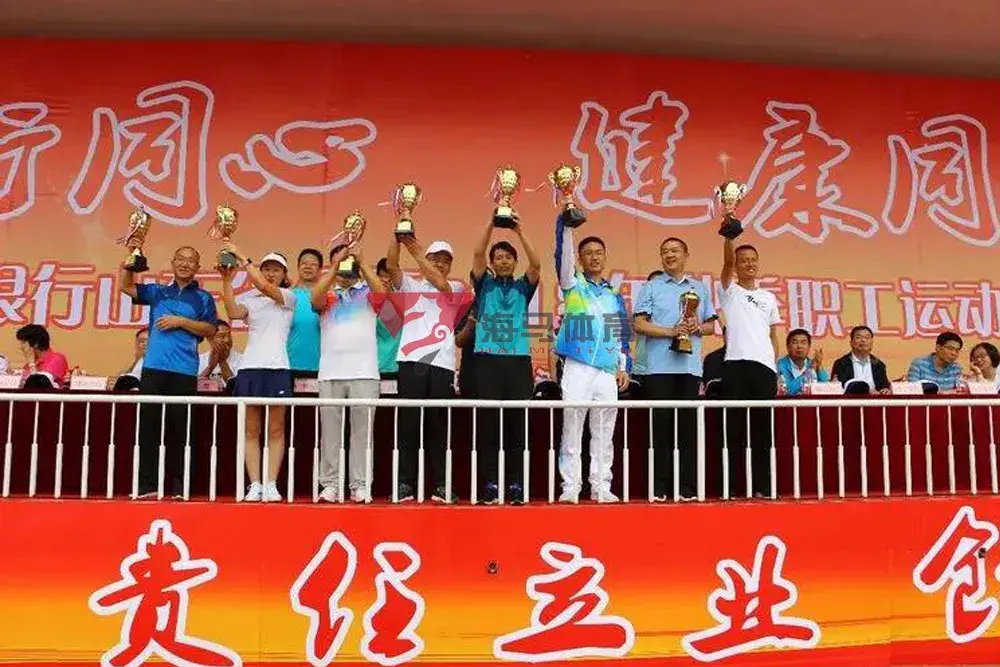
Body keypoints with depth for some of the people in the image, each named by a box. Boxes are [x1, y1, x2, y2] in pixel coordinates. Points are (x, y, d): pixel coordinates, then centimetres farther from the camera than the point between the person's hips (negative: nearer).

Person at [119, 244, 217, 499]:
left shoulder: (203, 298, 11)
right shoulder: (157, 292, 17)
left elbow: (210, 330, 2)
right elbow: (126, 287, 8)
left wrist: (181, 321, -8)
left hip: (184, 370, -2)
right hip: (153, 367, 2)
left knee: (180, 427, 0)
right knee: (148, 424, 0)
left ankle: (179, 485, 6)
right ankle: (147, 483, 5)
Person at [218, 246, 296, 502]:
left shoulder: (288, 297, 6)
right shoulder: (251, 300, 15)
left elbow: (265, 287, -13)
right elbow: (233, 313, -7)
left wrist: (241, 256, -12)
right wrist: (227, 280, -12)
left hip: (277, 367, -3)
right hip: (249, 367, 3)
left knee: (276, 431, -1)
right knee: (252, 431, 2)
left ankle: (271, 485, 2)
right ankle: (254, 485, 4)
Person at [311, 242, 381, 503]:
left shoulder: (367, 292, 12)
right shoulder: (326, 293, 13)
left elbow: (382, 293, -10)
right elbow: (315, 300, -9)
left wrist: (361, 262, -14)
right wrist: (335, 267, -12)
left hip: (364, 372, -1)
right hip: (330, 372, 1)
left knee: (362, 429, 0)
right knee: (330, 429, 2)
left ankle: (361, 485, 4)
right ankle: (330, 484, 7)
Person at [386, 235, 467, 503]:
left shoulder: (456, 289, 14)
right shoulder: (410, 284, 15)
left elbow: (440, 284, -9)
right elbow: (391, 265, -3)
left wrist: (417, 253, -15)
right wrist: (398, 234, -14)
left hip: (442, 363, 0)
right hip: (411, 361, 0)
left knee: (438, 425, 3)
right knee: (408, 423, 0)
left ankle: (442, 485, 9)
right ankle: (405, 483, 6)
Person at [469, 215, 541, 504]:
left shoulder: (523, 287, 15)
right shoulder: (484, 284, 14)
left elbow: (536, 265, -2)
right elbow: (477, 255, 0)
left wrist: (520, 231, -6)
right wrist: (491, 223, -6)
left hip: (518, 360, 1)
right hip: (487, 359, 0)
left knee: (517, 423, -1)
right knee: (488, 423, -2)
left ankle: (516, 484, 3)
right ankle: (489, 484, 3)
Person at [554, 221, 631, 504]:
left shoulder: (614, 294, 18)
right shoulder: (572, 284, 10)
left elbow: (623, 333, 17)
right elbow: (562, 252, -5)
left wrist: (624, 366, 9)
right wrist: (566, 222, -16)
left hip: (608, 370, 3)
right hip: (577, 367, -3)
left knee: (604, 433, 4)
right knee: (572, 430, -4)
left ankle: (601, 487, 9)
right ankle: (570, 487, 0)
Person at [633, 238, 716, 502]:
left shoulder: (700, 288, 17)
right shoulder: (651, 287, 8)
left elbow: (711, 325, 18)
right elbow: (639, 324, -1)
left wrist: (697, 327, -5)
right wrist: (671, 331, -12)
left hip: (690, 366, 3)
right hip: (660, 366, -2)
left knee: (688, 425, 3)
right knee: (661, 425, -2)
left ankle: (687, 487, 8)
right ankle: (660, 487, 4)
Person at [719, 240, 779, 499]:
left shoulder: (769, 298, 19)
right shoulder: (730, 291, 10)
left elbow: (774, 337, 19)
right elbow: (728, 260, -8)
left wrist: (777, 372, 11)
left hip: (763, 366, 3)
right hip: (735, 364, -3)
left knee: (762, 430, 5)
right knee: (735, 429, -1)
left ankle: (762, 487, 11)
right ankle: (734, 487, 4)